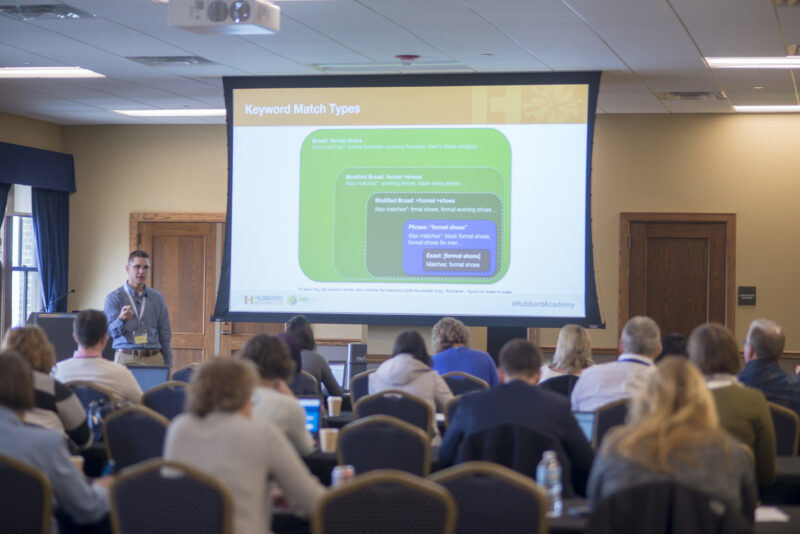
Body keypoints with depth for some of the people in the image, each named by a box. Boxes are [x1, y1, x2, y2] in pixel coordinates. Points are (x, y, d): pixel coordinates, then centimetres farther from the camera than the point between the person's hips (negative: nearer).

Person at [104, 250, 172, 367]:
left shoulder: (157, 298, 11)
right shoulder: (114, 297, 1)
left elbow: (165, 336, 13)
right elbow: (113, 331, -10)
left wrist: (168, 366, 7)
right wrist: (122, 319, -32)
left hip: (154, 358, 3)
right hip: (126, 357, -2)